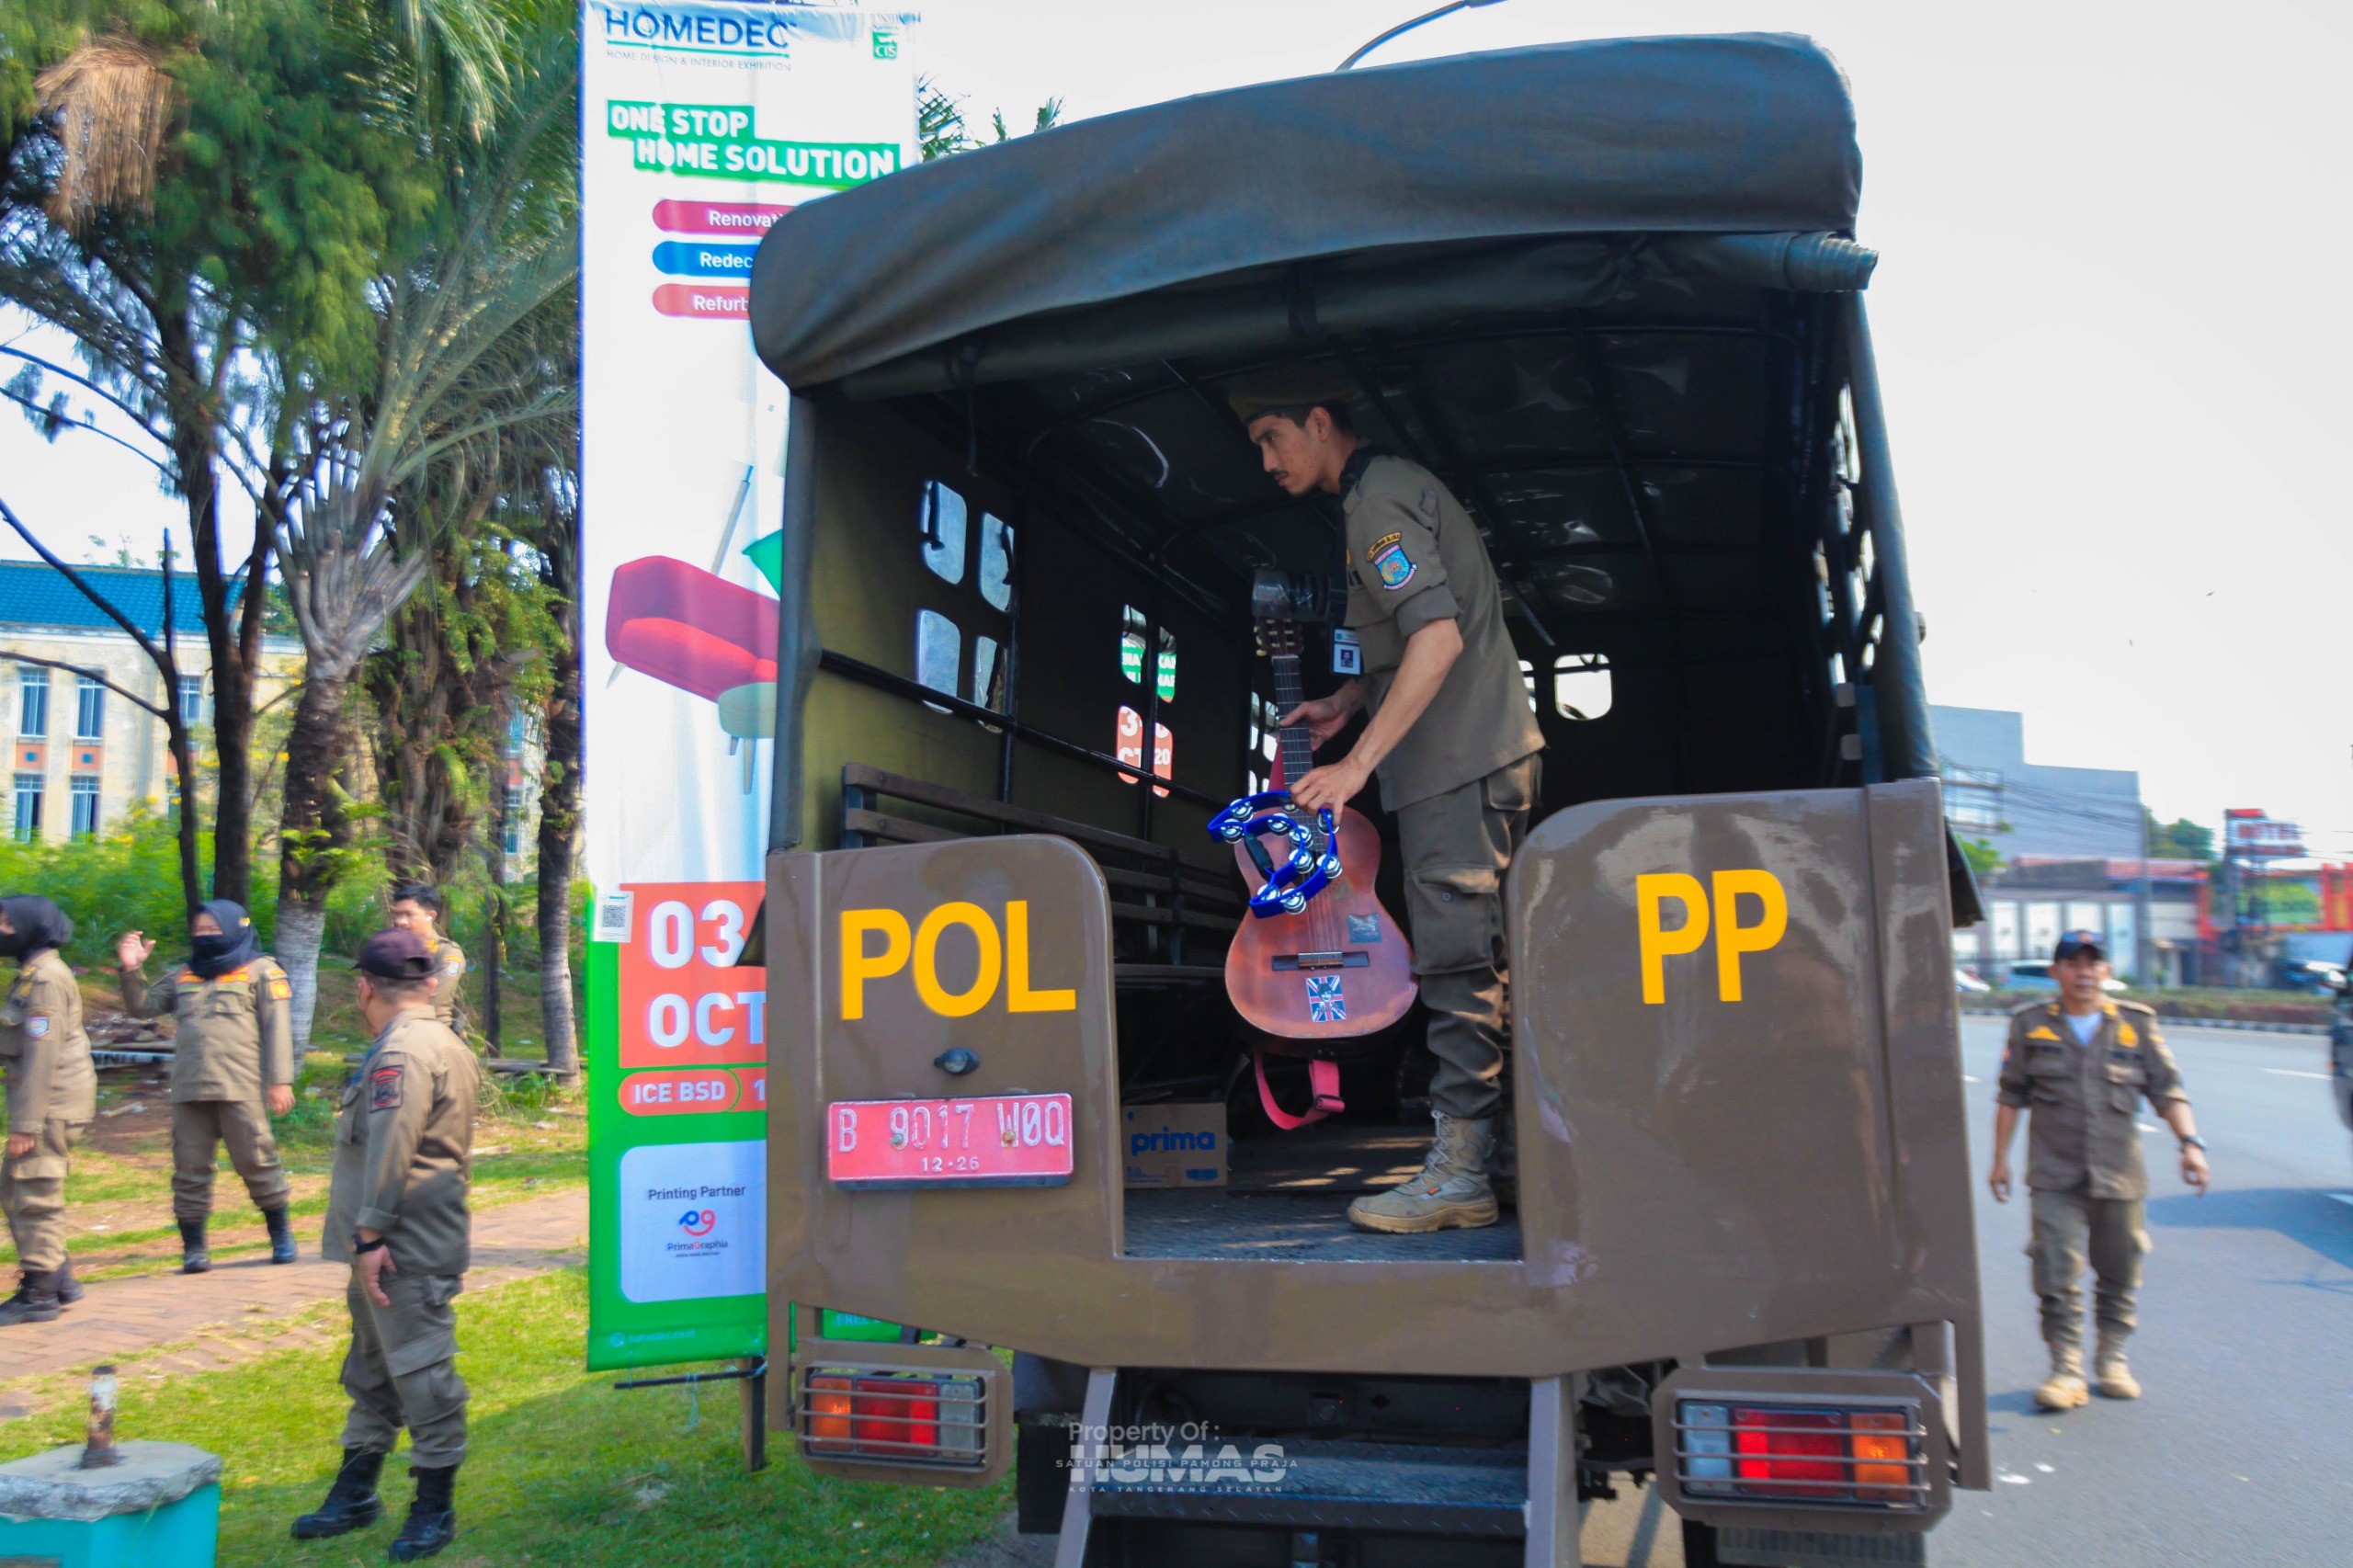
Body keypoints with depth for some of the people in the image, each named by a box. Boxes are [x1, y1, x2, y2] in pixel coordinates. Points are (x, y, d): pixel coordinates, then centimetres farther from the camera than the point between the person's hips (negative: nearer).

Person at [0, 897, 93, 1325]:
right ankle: (58, 1278, 22)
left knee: (35, 1197, -4)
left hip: (52, 1104, -10)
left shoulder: (45, 980, -16)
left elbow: (41, 1054, -20)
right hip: (46, 1104, 10)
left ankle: (37, 1294, 3)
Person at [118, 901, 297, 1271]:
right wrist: (132, 970, 3)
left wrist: (280, 1080, -10)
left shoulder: (261, 971, 3)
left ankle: (281, 1236, 13)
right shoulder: (183, 975, 19)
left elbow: (277, 1028, -3)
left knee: (256, 1162, -1)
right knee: (190, 1168, 6)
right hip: (189, 1089, 5)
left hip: (240, 1088, -5)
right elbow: (143, 1007, 19)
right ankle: (193, 1247, 14)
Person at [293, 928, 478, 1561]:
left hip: (404, 1253, -11)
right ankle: (354, 1496, 32)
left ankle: (435, 1508, 6)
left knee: (420, 1372, -3)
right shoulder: (447, 1045, 17)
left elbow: (389, 1152, -23)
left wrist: (370, 1234, -21)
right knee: (372, 1373, 20)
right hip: (414, 1247, 11)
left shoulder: (402, 1052, -16)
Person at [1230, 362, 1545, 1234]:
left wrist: (1360, 761, -24)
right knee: (1484, 958, 11)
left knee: (1456, 959, -10)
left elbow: (1439, 637, -23)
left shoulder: (1377, 500, -10)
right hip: (1489, 752, 11)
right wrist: (1348, 702, 19)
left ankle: (1459, 1172, -6)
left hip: (1457, 764, -11)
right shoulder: (1398, 487, 22)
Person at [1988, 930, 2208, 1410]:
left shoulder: (2137, 1024, 5)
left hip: (2120, 1173, 1)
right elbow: (2011, 1096, 9)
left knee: (2120, 1274, 9)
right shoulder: (2030, 1025, 5)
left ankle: (2112, 1361, 26)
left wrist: (2190, 1142, -10)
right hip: (2054, 1176, -1)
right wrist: (2000, 1159, 8)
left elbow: (2168, 1090, 4)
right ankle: (2066, 1369, -1)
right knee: (2058, 1275, -8)